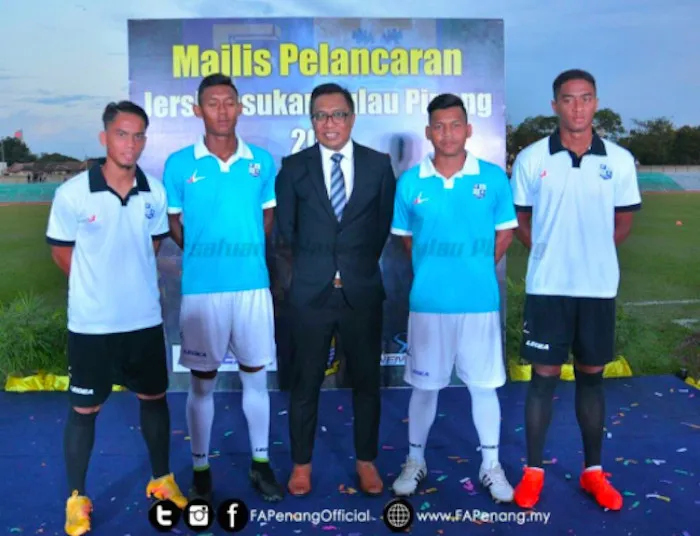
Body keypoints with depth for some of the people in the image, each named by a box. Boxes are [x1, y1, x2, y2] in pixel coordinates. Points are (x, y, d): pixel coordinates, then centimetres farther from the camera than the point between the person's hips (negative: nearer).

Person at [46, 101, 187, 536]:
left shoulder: (155, 191, -4)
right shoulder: (72, 194, -13)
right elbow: (61, 252, -1)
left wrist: (129, 280, 11)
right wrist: (97, 284, 6)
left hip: (145, 318, 3)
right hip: (92, 322, -3)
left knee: (154, 398, 16)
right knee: (85, 408, 9)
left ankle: (161, 480, 36)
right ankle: (77, 497, 28)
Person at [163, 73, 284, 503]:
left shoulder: (262, 161, 2)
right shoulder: (179, 163, -2)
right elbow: (174, 224, 6)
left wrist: (245, 256, 5)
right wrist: (205, 257, 4)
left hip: (253, 285, 2)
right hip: (201, 288, -1)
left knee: (256, 376, 11)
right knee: (202, 381, 9)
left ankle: (261, 462, 27)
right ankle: (201, 468, 25)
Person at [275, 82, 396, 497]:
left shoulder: (379, 164, 2)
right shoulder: (294, 166, 2)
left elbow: (385, 224, 9)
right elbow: (286, 228, 8)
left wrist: (360, 266, 7)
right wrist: (315, 265, 7)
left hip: (363, 290, 1)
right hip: (311, 291, 0)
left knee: (367, 380, 11)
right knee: (305, 381, 9)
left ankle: (367, 460, 28)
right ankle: (302, 462, 26)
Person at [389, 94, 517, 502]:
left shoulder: (493, 177, -2)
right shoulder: (410, 182, -1)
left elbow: (505, 232, 8)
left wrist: (477, 270, 6)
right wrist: (434, 269, 7)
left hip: (480, 301, 0)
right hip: (427, 301, 0)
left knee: (484, 384, 10)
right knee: (424, 384, 12)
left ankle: (492, 466, 28)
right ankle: (416, 461, 30)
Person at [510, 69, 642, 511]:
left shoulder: (620, 160, 0)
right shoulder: (531, 159, -3)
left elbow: (623, 224, 9)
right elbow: (522, 222, 5)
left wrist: (591, 255, 7)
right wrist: (553, 254, 1)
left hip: (599, 287, 2)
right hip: (547, 287, -1)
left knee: (592, 376, 11)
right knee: (544, 376, 4)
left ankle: (593, 471, 25)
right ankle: (533, 471, 17)